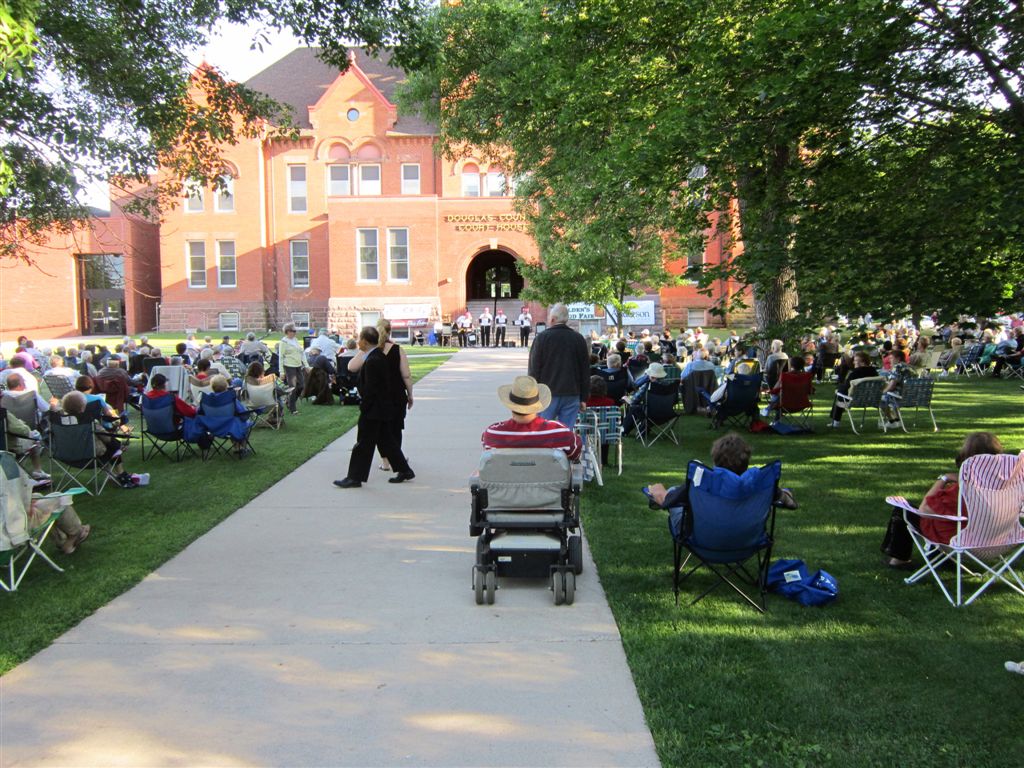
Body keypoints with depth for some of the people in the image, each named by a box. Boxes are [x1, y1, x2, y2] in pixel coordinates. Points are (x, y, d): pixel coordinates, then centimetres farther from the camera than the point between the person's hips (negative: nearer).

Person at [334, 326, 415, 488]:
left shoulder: (372, 360, -21)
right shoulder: (380, 356, 9)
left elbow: (370, 388, -22)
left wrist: (363, 408, -15)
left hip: (374, 409, -10)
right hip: (383, 407, 10)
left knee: (364, 443, -1)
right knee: (386, 440, 16)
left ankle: (355, 477, 8)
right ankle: (404, 470, 22)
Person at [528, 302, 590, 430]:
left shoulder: (542, 338, -4)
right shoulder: (579, 339, 7)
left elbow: (534, 369, -4)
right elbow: (585, 371, 9)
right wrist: (584, 398, 13)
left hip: (547, 395, -3)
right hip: (572, 395, 3)